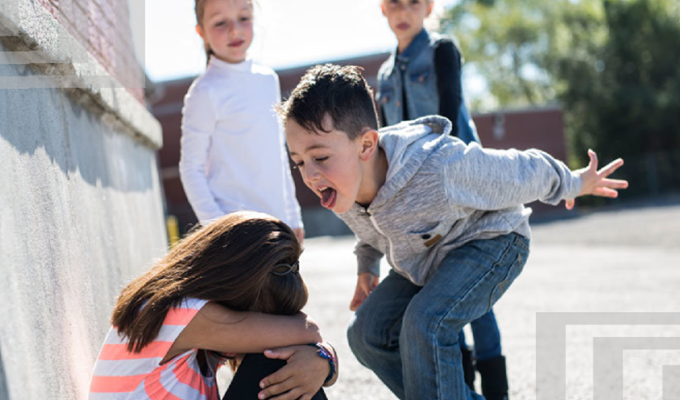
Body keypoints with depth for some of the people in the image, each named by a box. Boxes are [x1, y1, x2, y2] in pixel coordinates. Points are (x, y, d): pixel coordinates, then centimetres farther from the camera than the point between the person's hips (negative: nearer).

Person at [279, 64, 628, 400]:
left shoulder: (440, 170, -41)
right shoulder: (341, 184, -19)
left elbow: (523, 173, -20)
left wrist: (574, 184, -3)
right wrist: (366, 268, 22)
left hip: (490, 242, -7)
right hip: (424, 260, 8)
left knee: (426, 323, -31)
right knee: (367, 332, -1)